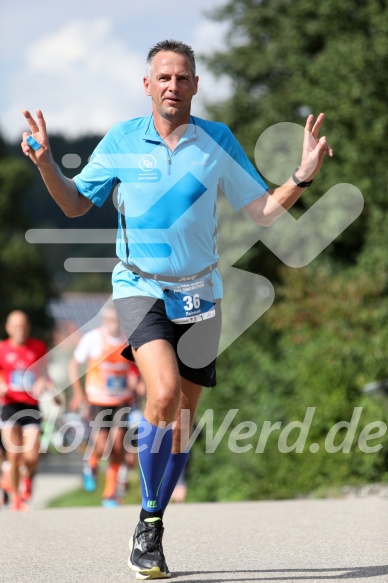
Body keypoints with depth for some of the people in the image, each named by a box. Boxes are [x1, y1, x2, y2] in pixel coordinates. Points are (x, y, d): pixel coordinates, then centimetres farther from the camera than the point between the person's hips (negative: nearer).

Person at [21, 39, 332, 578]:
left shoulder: (218, 140, 2)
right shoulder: (121, 140, 1)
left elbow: (264, 210, 6)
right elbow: (76, 203, 12)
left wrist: (302, 177, -11)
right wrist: (46, 164, -5)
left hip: (199, 293, 2)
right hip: (139, 287, -2)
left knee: (183, 415, 7)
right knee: (163, 393, -25)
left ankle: (152, 530, 24)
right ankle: (147, 519, -11)